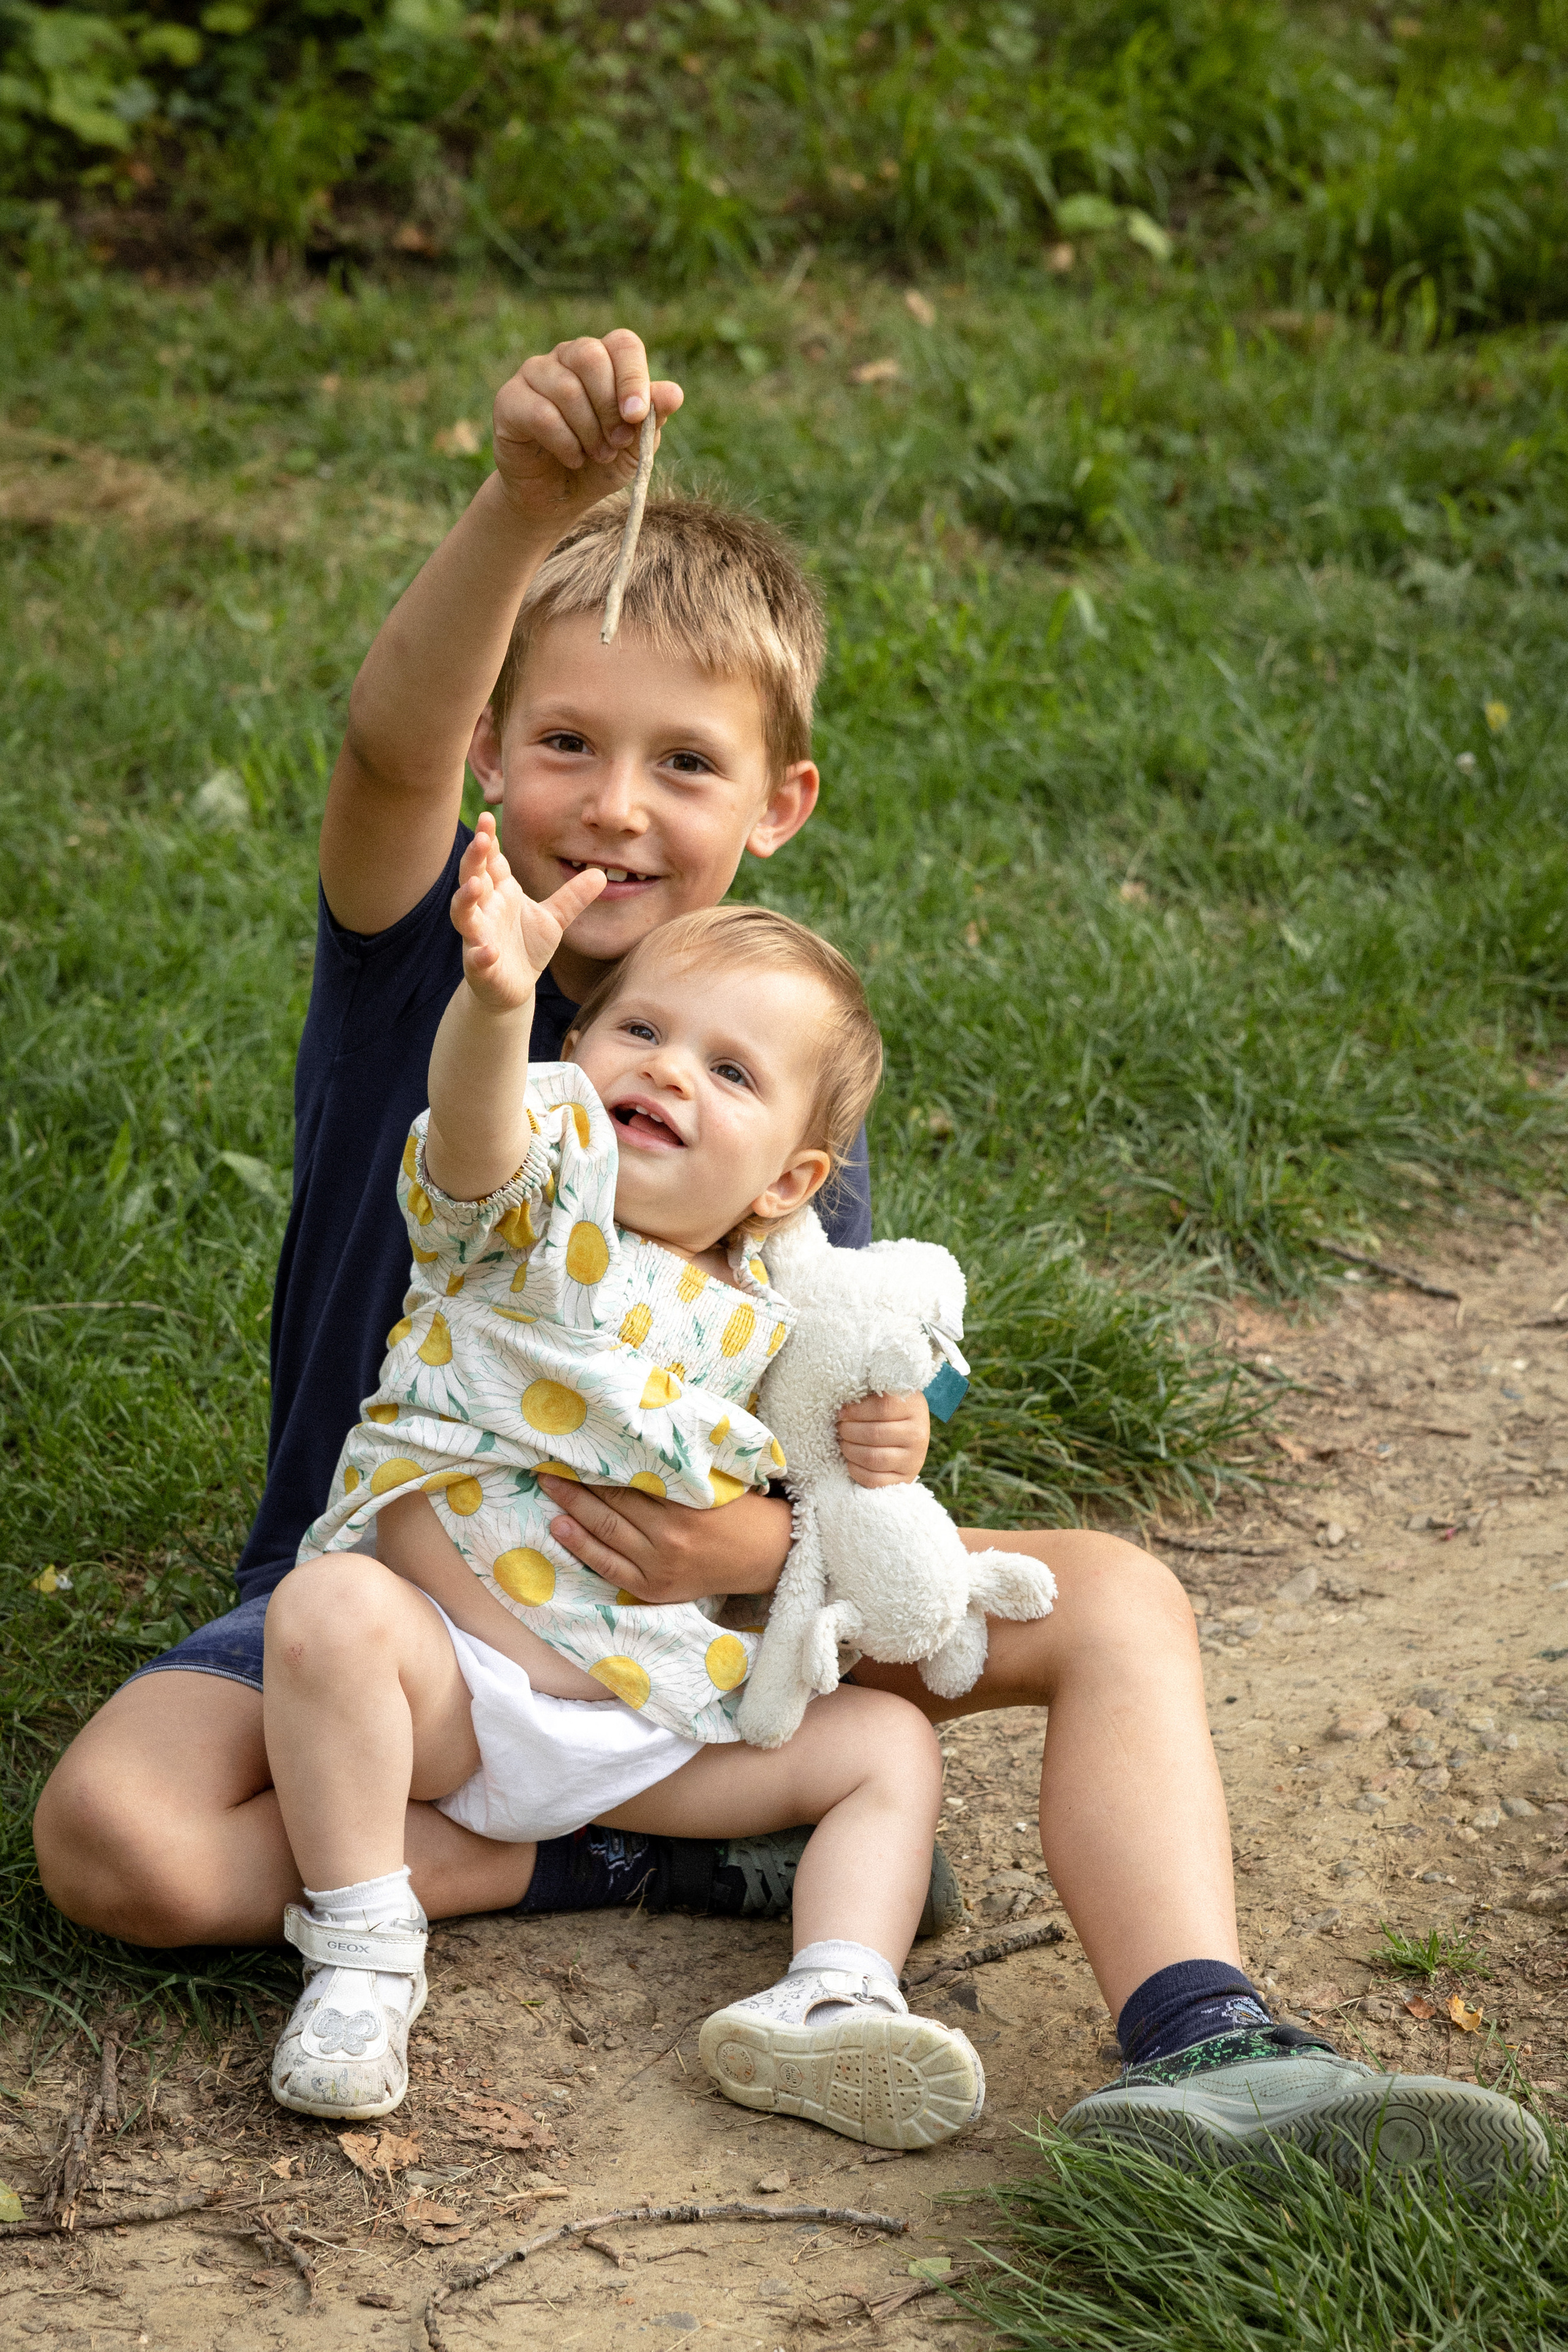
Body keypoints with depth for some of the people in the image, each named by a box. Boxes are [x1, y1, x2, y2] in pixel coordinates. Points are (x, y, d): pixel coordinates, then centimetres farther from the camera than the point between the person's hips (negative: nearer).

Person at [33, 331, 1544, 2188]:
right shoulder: (417, 957, -10)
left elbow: (852, 1442, -2)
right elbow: (390, 742, -36)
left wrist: (761, 1544, -26)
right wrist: (526, 506, -55)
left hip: (687, 1607, 2)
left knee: (1114, 1599, -15)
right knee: (113, 1836, -31)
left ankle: (1195, 2051, -30)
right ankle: (604, 1856, -16)